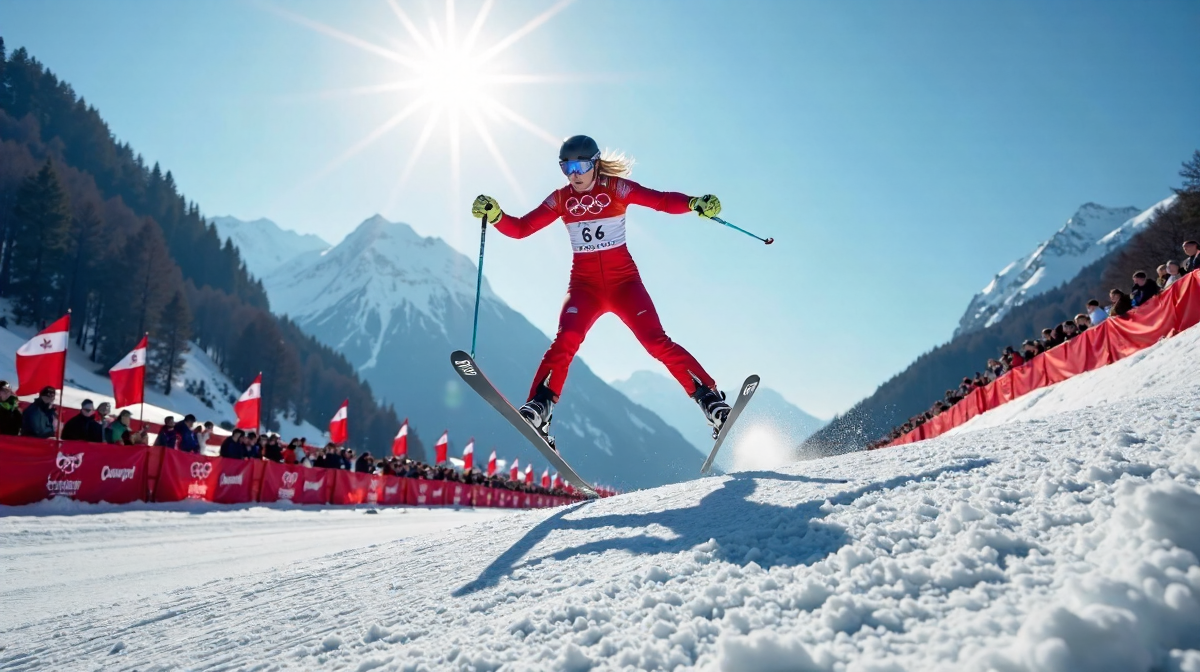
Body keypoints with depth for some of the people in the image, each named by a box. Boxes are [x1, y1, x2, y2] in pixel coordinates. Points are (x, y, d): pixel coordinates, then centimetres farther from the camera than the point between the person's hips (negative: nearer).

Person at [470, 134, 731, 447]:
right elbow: (521, 228, 2)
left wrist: (694, 203, -31)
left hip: (624, 280, -1)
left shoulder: (616, 188, -3)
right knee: (565, 341, -23)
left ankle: (709, 396, -5)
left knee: (658, 343, -14)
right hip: (584, 284, 2)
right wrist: (495, 216, -17)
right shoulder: (561, 199, 4)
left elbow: (662, 200, -13)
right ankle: (538, 410, -21)